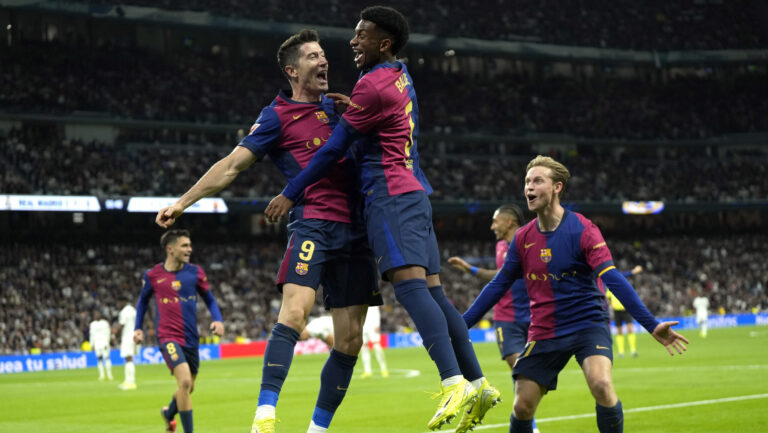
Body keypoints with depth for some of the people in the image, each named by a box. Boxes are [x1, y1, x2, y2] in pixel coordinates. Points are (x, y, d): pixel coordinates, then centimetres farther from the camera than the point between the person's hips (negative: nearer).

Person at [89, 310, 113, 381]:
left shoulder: (105, 323, 1)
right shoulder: (92, 324, 13)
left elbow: (107, 334, -2)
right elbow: (91, 335, 16)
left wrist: (107, 343, -11)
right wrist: (92, 345, 10)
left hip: (104, 342, -4)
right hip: (96, 343, 4)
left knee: (106, 358, -9)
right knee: (99, 358, 0)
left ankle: (109, 375, -5)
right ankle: (101, 375, 3)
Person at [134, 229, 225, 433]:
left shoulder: (195, 272, 1)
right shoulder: (152, 275, -3)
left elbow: (209, 299, 10)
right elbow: (143, 300, 15)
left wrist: (218, 320, -7)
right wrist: (137, 328, 10)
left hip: (191, 338, 4)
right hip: (168, 337, -4)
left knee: (188, 387, 18)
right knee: (185, 381, -24)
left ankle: (169, 413, 50)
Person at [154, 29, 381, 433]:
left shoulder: (335, 106, 19)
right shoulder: (278, 116, 3)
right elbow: (231, 165, 1)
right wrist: (182, 202, -6)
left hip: (355, 229, 6)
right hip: (313, 224, -6)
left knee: (349, 339, 1)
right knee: (295, 308, -27)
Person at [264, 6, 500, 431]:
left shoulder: (372, 85, -10)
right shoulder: (400, 75, 18)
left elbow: (334, 148, -8)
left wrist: (289, 194, -2)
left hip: (391, 196, -10)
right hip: (415, 193, 10)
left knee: (410, 286, -21)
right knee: (432, 291, 6)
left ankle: (453, 383, -34)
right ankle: (477, 383, 4)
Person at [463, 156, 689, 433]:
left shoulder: (582, 230, -12)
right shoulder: (523, 238, 3)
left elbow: (613, 280, -19)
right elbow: (499, 285, 12)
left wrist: (651, 325, -27)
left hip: (588, 324, -4)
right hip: (544, 332, 4)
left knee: (601, 385, -28)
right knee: (522, 406, -1)